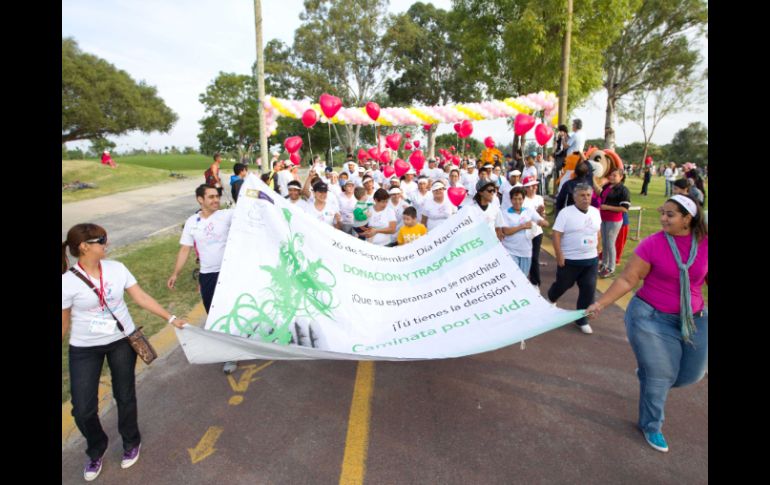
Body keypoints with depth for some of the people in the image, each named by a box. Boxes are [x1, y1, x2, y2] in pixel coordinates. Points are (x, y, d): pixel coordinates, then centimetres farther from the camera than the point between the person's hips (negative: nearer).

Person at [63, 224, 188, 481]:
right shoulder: (68, 282, -16)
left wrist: (171, 318, -7)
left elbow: (141, 297, -4)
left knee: (125, 396, 13)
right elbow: (63, 324, -6)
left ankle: (131, 442, 39)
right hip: (85, 348, -2)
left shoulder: (116, 268, -8)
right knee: (83, 409, 2)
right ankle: (96, 450, 34)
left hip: (122, 341, 2)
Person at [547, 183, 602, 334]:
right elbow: (556, 235, -15)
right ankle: (550, 299, 44)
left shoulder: (595, 212, 5)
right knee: (562, 285, 11)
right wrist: (559, 256, -19)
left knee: (588, 289, 4)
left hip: (591, 260, 4)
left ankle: (582, 319, 19)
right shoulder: (566, 213, -13)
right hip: (569, 259, -4)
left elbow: (597, 233, 16)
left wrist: (598, 250, 14)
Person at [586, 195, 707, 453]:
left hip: (694, 319, 4)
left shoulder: (704, 244, -5)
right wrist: (600, 303, -21)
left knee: (692, 372, 13)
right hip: (651, 317, -4)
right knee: (659, 375, 3)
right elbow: (627, 280, -14)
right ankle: (651, 426, 26)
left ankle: (649, 376, 44)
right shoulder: (651, 244, -15)